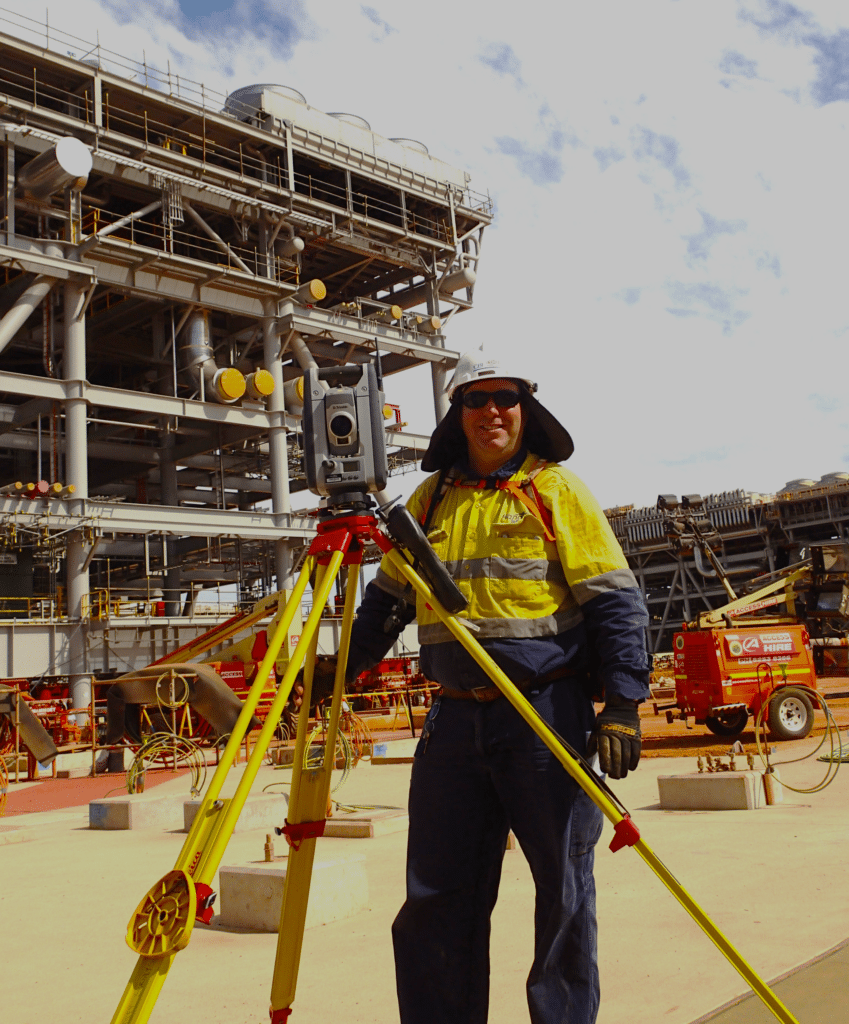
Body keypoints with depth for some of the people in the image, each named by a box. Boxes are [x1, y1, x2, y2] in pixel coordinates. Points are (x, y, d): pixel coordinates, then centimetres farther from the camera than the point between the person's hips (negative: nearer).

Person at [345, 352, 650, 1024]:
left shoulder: (556, 489, 2)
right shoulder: (431, 500, 14)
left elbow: (615, 601, -4)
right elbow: (388, 601, 20)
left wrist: (623, 703, -12)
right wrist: (338, 671, 11)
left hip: (549, 716, -3)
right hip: (456, 719, 4)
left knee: (564, 891, 7)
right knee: (437, 897, 7)